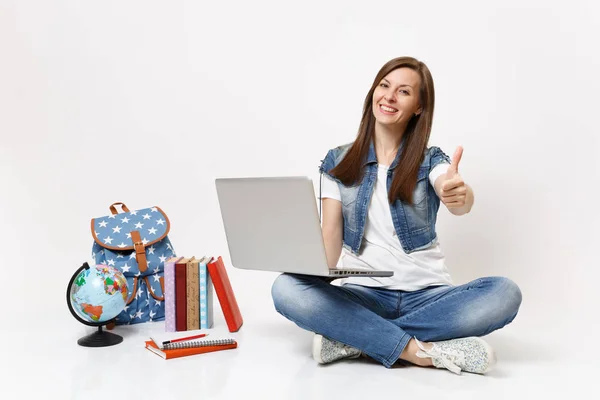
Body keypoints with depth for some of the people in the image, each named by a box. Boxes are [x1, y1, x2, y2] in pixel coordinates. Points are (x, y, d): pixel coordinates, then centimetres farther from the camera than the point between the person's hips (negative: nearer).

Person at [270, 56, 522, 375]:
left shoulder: (430, 160, 4)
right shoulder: (338, 161, 8)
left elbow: (461, 204, -18)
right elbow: (330, 235, 3)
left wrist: (460, 194, -43)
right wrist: (317, 276, -19)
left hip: (426, 294, 1)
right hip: (362, 293, 0)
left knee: (504, 294, -28)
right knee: (286, 289, -29)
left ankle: (353, 338, -24)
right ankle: (423, 351, -28)